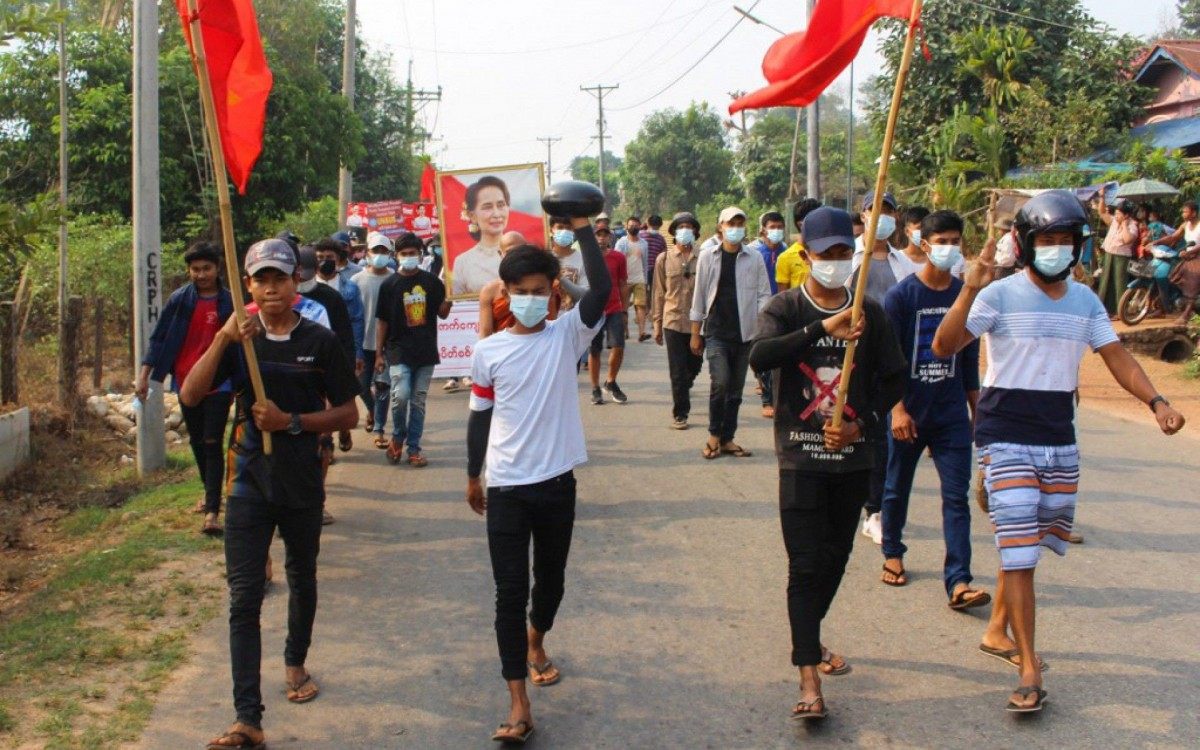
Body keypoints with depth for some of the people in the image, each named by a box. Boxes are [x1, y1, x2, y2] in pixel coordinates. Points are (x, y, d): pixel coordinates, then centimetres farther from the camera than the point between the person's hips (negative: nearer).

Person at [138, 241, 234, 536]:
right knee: (196, 442, 16)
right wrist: (144, 374, -2)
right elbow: (159, 338, 4)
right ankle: (210, 491, 37)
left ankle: (212, 510, -10)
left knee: (213, 445, -8)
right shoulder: (179, 300, 0)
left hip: (218, 384, -3)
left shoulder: (229, 303, -2)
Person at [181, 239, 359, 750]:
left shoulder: (319, 341, -3)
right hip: (249, 483, 0)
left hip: (303, 483, 0)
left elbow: (348, 414, -3)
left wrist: (292, 421, -16)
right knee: (244, 598, -7)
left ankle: (296, 663, 45)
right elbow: (190, 395, -12)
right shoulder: (239, 339, 0)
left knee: (302, 580, 19)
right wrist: (222, 339, -23)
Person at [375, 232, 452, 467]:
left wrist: (449, 297, -11)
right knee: (401, 395, -16)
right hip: (399, 351, -2)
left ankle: (414, 448, 15)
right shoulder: (389, 284, 1)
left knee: (418, 401, 6)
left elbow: (442, 314, 10)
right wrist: (379, 353, 1)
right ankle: (397, 437, 9)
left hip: (426, 352, 2)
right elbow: (382, 321, 4)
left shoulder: (431, 281, 4)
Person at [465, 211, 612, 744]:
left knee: (551, 578, 19)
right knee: (510, 591, -3)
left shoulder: (566, 335, -3)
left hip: (557, 482, 1)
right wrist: (473, 477, 15)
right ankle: (519, 704, 0)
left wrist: (582, 228, -22)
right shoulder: (488, 352, -3)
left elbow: (602, 289, -21)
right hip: (506, 487, -1)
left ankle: (535, 642, 49)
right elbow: (479, 416, 8)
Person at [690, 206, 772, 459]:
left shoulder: (754, 259, 4)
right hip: (716, 333, -2)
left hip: (745, 333, 2)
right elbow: (699, 296, 6)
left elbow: (764, 295, 5)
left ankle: (727, 439, 18)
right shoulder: (707, 257, 3)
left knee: (736, 389, 7)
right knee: (720, 382, -16)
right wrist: (695, 333, 5)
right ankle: (714, 435, 1)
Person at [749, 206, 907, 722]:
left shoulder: (870, 313, 4)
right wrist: (822, 328, -34)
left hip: (853, 457, 4)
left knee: (836, 558, 16)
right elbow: (759, 356, -24)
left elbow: (894, 379, 7)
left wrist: (862, 423, -9)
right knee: (806, 565, -7)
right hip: (801, 456, -4)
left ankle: (807, 640, 38)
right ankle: (809, 681, -6)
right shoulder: (785, 308, -5)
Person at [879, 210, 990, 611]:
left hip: (952, 413, 3)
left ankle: (958, 582, -7)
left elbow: (970, 357, 12)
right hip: (909, 411, -3)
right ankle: (893, 554, 34)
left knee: (956, 496, -5)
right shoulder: (901, 295, -8)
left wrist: (976, 408, 13)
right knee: (897, 488, 12)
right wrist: (898, 408, -15)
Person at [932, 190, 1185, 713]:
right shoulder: (1000, 295, -10)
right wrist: (970, 289, -33)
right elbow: (943, 346, -20)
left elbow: (1117, 357, 8)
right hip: (1007, 440, -6)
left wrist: (1155, 401, -9)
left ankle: (998, 630, 35)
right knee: (1019, 554, -8)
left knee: (1031, 546, 15)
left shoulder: (1085, 301, 7)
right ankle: (1029, 671, -3)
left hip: (1060, 443, 6)